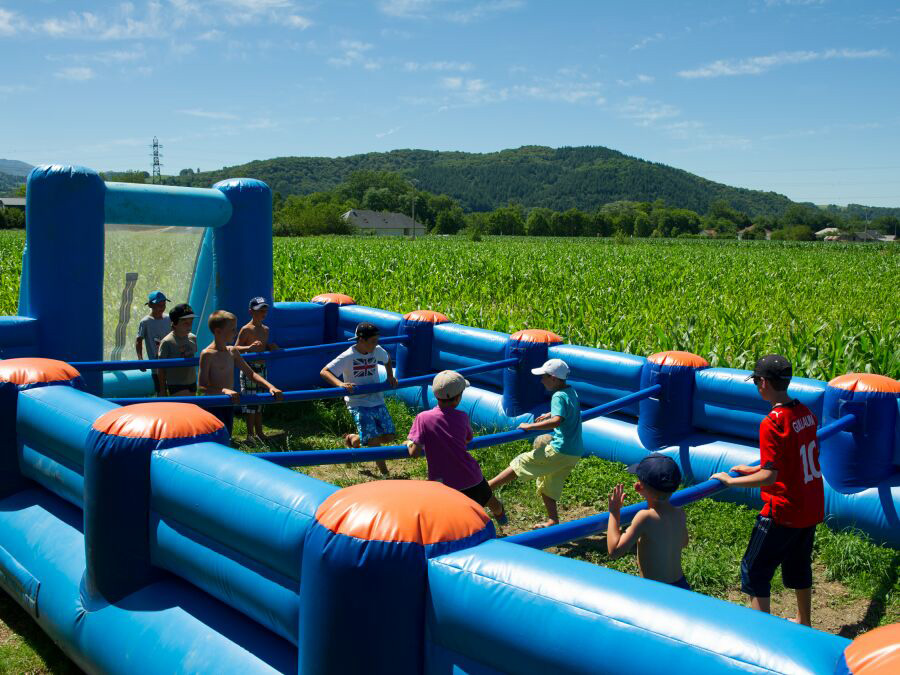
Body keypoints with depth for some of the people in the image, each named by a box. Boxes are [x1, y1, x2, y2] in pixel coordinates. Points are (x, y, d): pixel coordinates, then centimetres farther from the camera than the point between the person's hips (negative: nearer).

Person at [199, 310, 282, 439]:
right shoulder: (207, 354, -15)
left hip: (229, 404, 7)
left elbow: (250, 373, 9)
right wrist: (224, 390, -35)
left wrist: (270, 387, -5)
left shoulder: (232, 352, 6)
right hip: (214, 405, -7)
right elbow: (203, 386, -20)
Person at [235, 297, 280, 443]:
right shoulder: (246, 329, -11)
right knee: (250, 402, -3)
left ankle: (259, 432, 21)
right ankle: (250, 434, 3)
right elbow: (236, 348, -14)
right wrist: (249, 347, -32)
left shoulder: (265, 329, 10)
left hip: (262, 368, 7)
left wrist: (271, 347, 1)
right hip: (249, 368, -7)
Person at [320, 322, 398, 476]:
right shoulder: (347, 357, -14)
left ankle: (353, 439, 25)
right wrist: (340, 384, -35)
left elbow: (387, 359, 27)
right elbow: (324, 372, -19)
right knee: (373, 440, -16)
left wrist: (390, 377, 12)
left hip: (377, 401, 6)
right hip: (358, 404, -6)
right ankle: (384, 472, 8)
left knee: (390, 436, 2)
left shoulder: (377, 350, 2)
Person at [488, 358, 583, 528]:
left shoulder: (558, 396, -16)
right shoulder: (571, 392, 12)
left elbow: (557, 421, -33)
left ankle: (485, 487, -4)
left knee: (521, 463, -4)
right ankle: (553, 521, 19)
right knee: (547, 485, 20)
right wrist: (549, 415, 25)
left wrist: (530, 426, -26)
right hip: (575, 452, 9)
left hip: (560, 451, -9)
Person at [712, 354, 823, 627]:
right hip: (812, 508, 8)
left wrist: (730, 481, -15)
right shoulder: (806, 413, 2)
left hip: (784, 512, -8)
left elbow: (770, 476, -26)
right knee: (799, 566, 26)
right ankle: (804, 623, 43)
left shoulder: (772, 423, -24)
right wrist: (753, 469, 15)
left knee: (754, 570, 5)